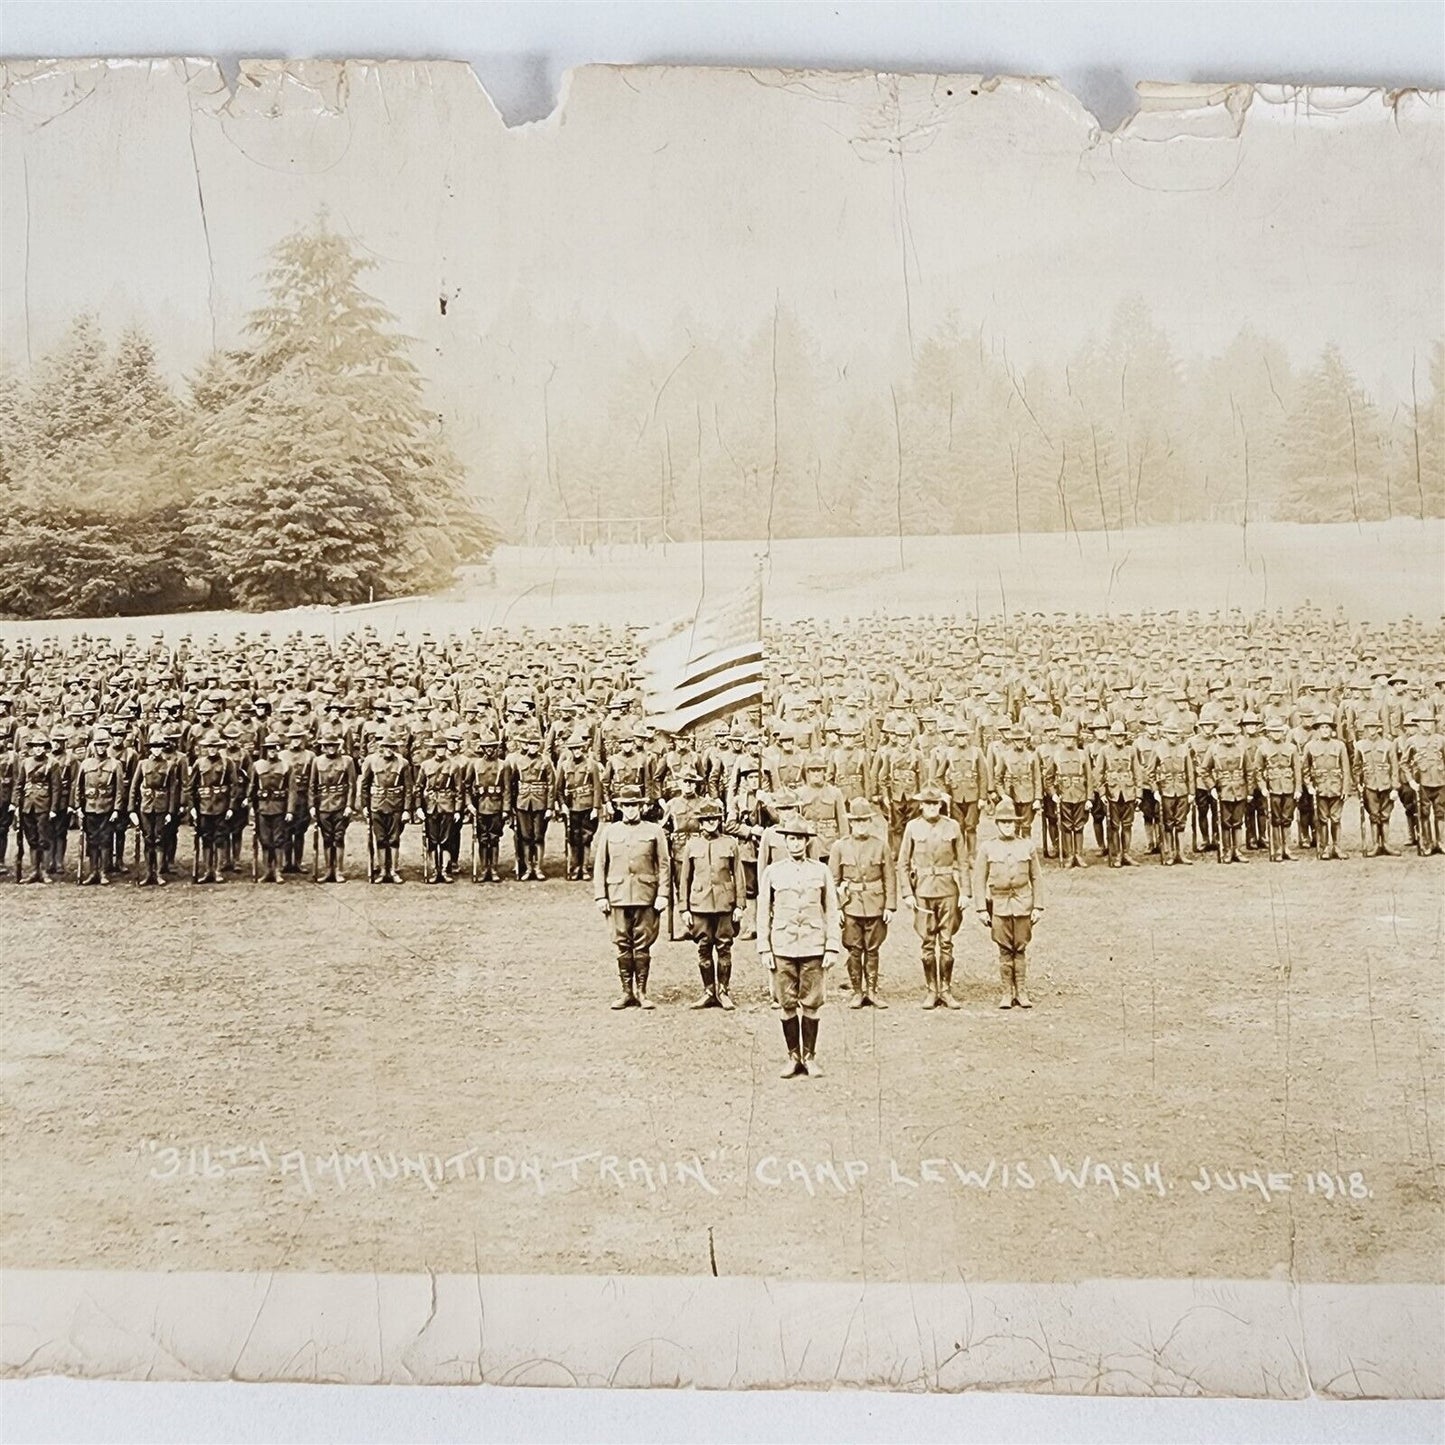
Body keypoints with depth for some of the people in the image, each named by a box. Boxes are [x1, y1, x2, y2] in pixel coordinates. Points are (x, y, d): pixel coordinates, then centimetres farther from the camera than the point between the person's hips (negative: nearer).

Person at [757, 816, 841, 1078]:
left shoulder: (821, 871, 5)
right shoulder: (773, 872, 5)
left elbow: (832, 912, 6)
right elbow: (763, 913, 7)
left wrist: (833, 948, 0)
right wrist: (764, 950, 1)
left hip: (813, 948, 0)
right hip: (783, 947, 0)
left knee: (811, 1005, 2)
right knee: (788, 1005, 3)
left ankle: (810, 1057, 12)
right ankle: (793, 1057, 12)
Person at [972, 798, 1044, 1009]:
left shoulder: (1027, 846, 6)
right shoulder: (987, 847, 3)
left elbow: (1036, 878, 8)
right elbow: (979, 880, 2)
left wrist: (1038, 907, 2)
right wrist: (981, 909, -4)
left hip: (1023, 903, 1)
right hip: (999, 903, -1)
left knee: (1021, 949, 3)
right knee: (1005, 951, 2)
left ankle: (1022, 992, 9)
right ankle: (1006, 994, 8)